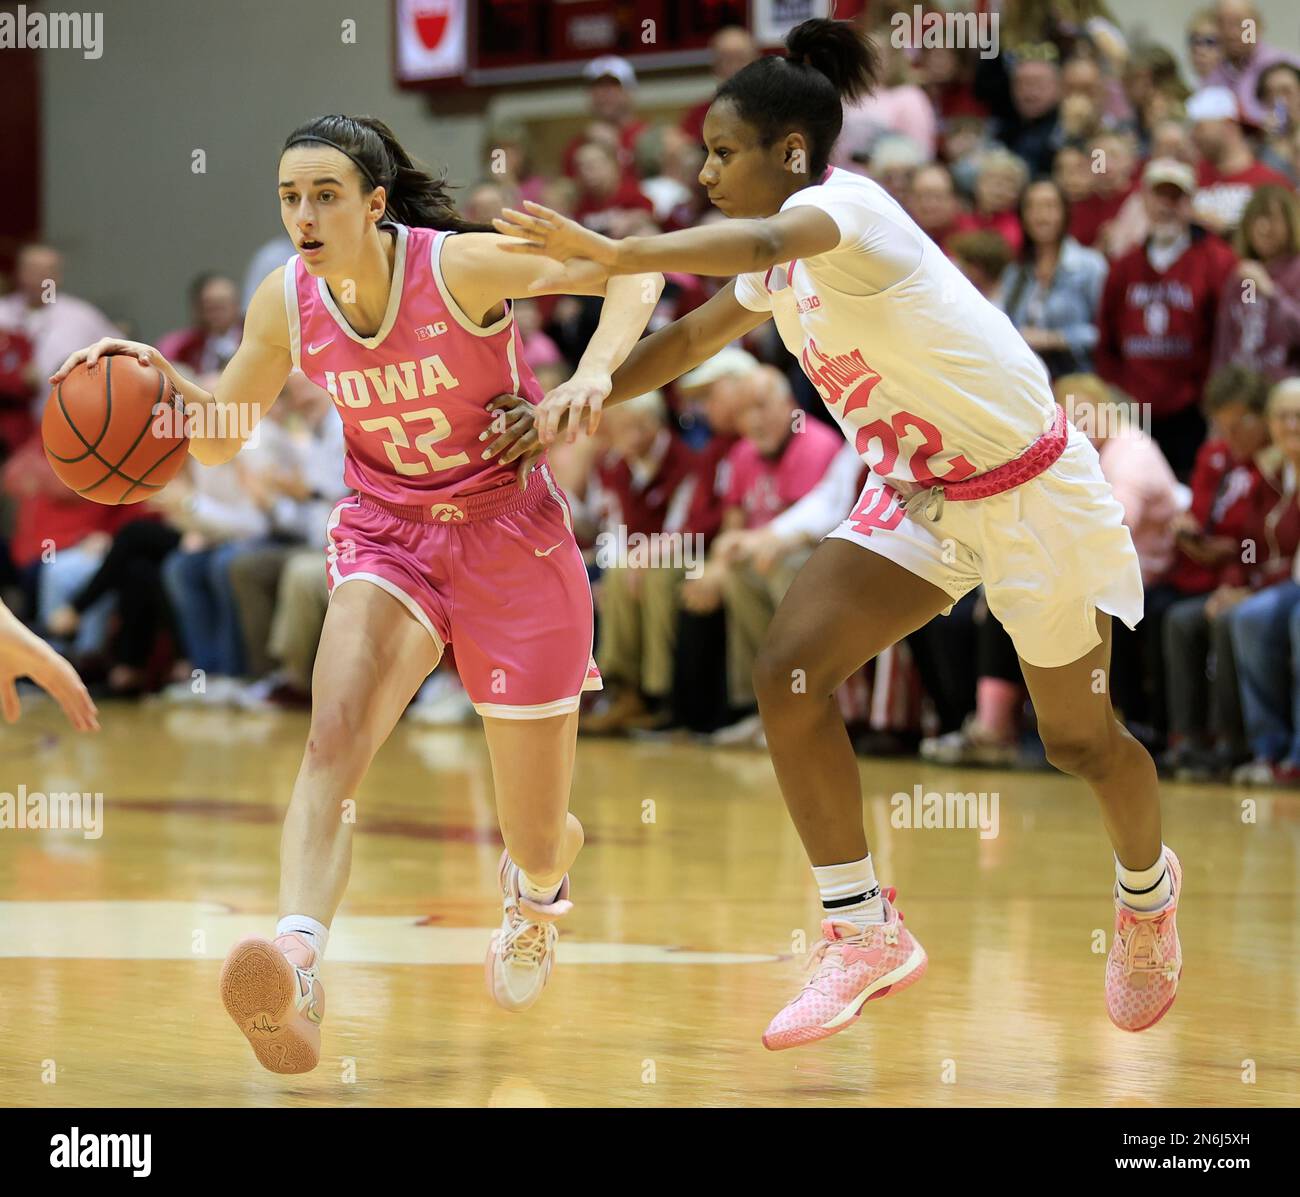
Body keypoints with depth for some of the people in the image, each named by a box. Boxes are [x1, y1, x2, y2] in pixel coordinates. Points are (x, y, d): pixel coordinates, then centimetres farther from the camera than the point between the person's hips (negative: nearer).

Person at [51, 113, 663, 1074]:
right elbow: (217, 440, 3)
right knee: (334, 738, -29)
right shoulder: (286, 304, -9)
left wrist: (594, 372, -30)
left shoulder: (460, 266, -21)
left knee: (538, 844, 8)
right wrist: (161, 377, -17)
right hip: (386, 535, 3)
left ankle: (537, 887, 47)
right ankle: (298, 964, -44)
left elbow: (634, 273, -13)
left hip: (512, 541, -2)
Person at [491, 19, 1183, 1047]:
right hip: (918, 497, 8)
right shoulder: (780, 263, 4)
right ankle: (864, 933, -3)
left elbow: (764, 241, -46)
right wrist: (579, 402, 6)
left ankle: (1148, 893, 38)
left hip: (1033, 490, -8)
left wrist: (611, 253, -56)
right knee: (789, 674, -11)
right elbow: (693, 338, 18)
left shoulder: (843, 205, -23)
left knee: (1079, 738, 5)